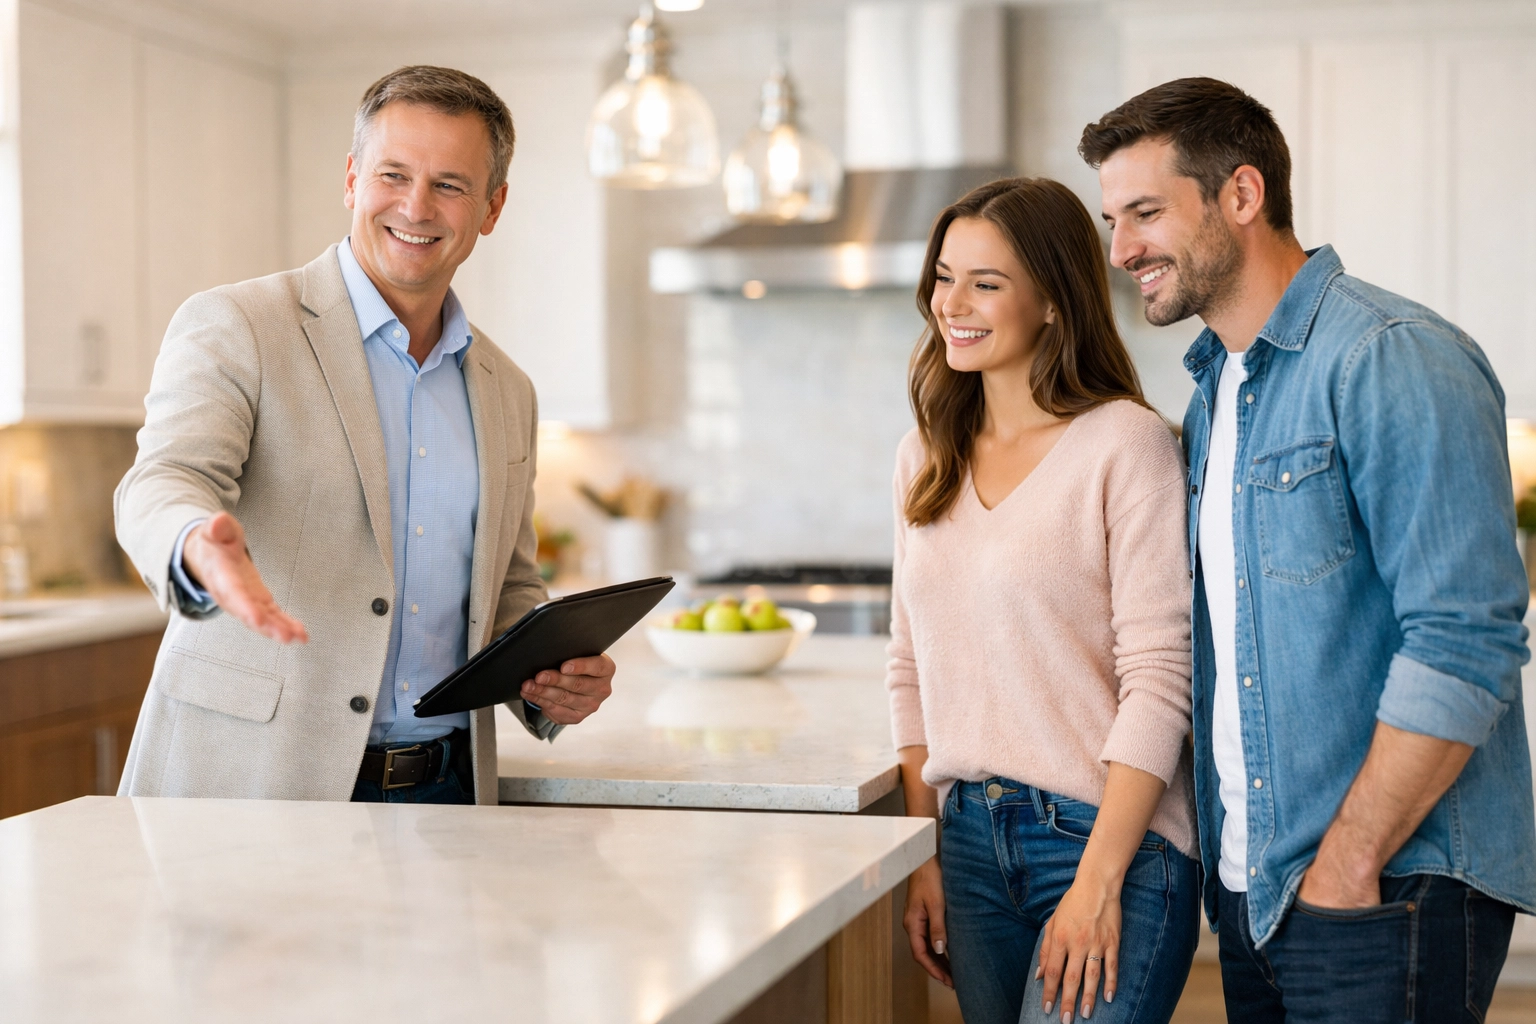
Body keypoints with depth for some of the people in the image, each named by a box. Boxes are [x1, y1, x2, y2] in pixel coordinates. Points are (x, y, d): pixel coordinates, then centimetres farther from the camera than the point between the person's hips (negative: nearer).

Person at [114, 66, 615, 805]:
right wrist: (202, 549, -42)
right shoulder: (230, 329, -3)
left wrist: (552, 678, 0)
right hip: (251, 781, -6)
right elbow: (162, 485, -18)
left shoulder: (507, 395, 14)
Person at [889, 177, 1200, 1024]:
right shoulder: (928, 457, 9)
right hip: (967, 838, 6)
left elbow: (1157, 678, -13)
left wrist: (1097, 882, -16)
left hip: (1107, 837, -5)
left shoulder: (1126, 444, -9)